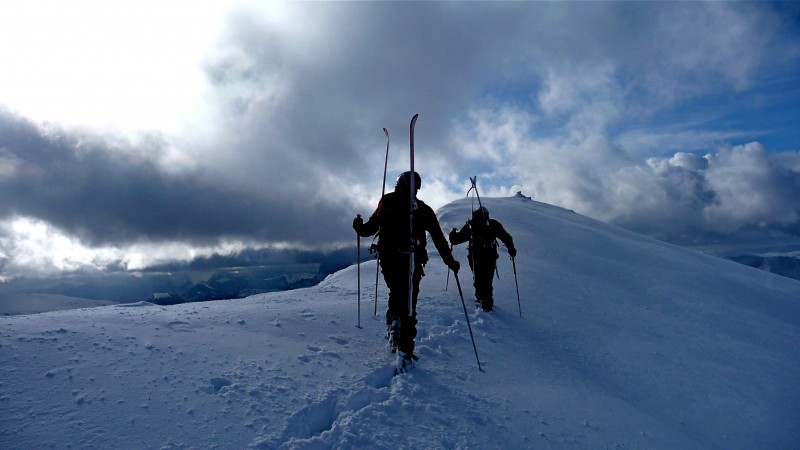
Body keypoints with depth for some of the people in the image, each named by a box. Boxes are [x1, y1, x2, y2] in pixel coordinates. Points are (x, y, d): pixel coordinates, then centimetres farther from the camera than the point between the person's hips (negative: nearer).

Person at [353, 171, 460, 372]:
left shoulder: (387, 202, 7)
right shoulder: (423, 209, 7)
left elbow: (370, 228, 7)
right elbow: (438, 237, 7)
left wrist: (360, 228, 24)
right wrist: (450, 261, 11)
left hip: (388, 259, 1)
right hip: (411, 261, -1)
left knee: (396, 294, 26)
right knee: (408, 302, 4)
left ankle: (393, 322, 2)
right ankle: (404, 351, -6)